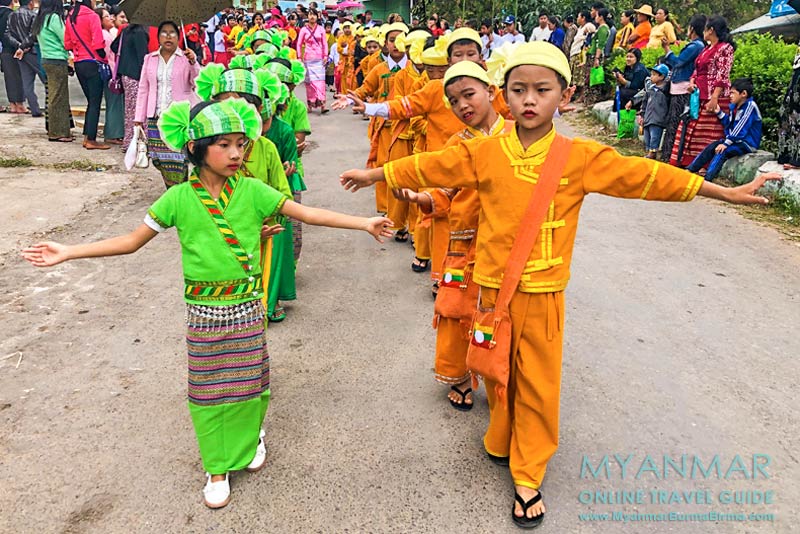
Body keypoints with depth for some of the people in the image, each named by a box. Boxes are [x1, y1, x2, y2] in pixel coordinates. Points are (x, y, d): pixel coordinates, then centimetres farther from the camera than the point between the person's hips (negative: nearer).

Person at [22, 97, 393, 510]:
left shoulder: (252, 191, -7)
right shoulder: (179, 198, -8)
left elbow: (309, 214, -8)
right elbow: (132, 241, -1)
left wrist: (363, 223, -12)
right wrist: (67, 252, -5)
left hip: (247, 307, 1)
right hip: (203, 311, 0)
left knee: (249, 381, 12)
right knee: (207, 389, 9)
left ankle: (252, 435, 44)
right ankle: (218, 468, 29)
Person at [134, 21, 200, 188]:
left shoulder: (186, 58, 4)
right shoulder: (149, 59, 13)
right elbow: (143, 89, 13)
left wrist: (193, 63, -22)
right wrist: (139, 118, 9)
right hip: (156, 117, 3)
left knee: (178, 159, -9)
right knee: (159, 158, 1)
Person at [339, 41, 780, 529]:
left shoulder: (581, 157, -7)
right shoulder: (484, 152, -4)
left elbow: (646, 176, -5)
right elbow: (429, 167, 3)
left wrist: (727, 192, -2)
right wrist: (374, 174, 10)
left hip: (543, 293, -1)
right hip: (494, 287, 1)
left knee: (539, 384, 8)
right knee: (499, 374, 16)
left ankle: (528, 476, 24)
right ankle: (502, 442, 41)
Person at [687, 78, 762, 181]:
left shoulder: (750, 106, -18)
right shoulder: (735, 106, 9)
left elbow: (740, 128, -23)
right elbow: (730, 123, 14)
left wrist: (726, 143, -25)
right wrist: (719, 112, 6)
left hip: (748, 143, -9)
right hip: (737, 140, 9)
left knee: (722, 151, -27)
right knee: (711, 147, -4)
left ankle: (707, 180, -35)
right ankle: (689, 171, -7)